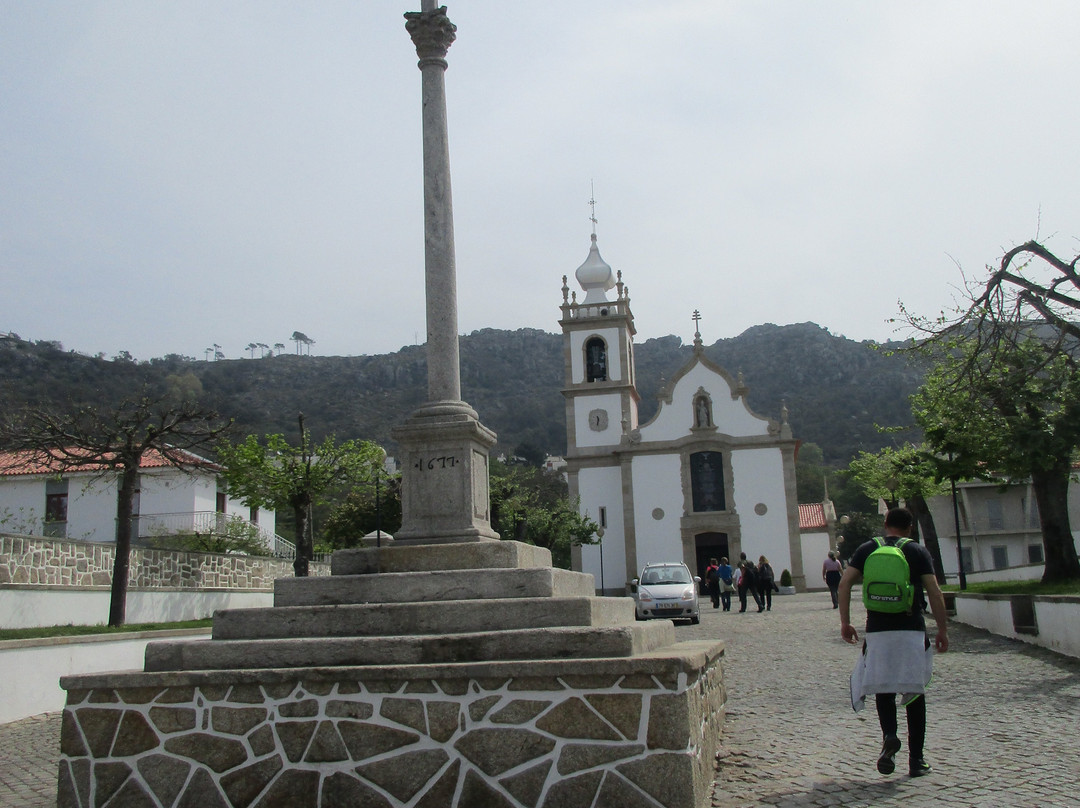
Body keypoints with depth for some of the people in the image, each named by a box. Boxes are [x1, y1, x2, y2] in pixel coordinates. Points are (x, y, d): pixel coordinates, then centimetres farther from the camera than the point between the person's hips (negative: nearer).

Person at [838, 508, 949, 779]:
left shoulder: (867, 550, 8)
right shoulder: (918, 552, 4)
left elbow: (844, 583, -1)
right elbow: (934, 593, -3)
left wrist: (845, 622, 4)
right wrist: (943, 630, 4)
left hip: (877, 631, 1)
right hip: (912, 630, -1)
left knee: (883, 688, 13)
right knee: (914, 692, 8)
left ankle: (889, 735, -14)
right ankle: (916, 760, 10)